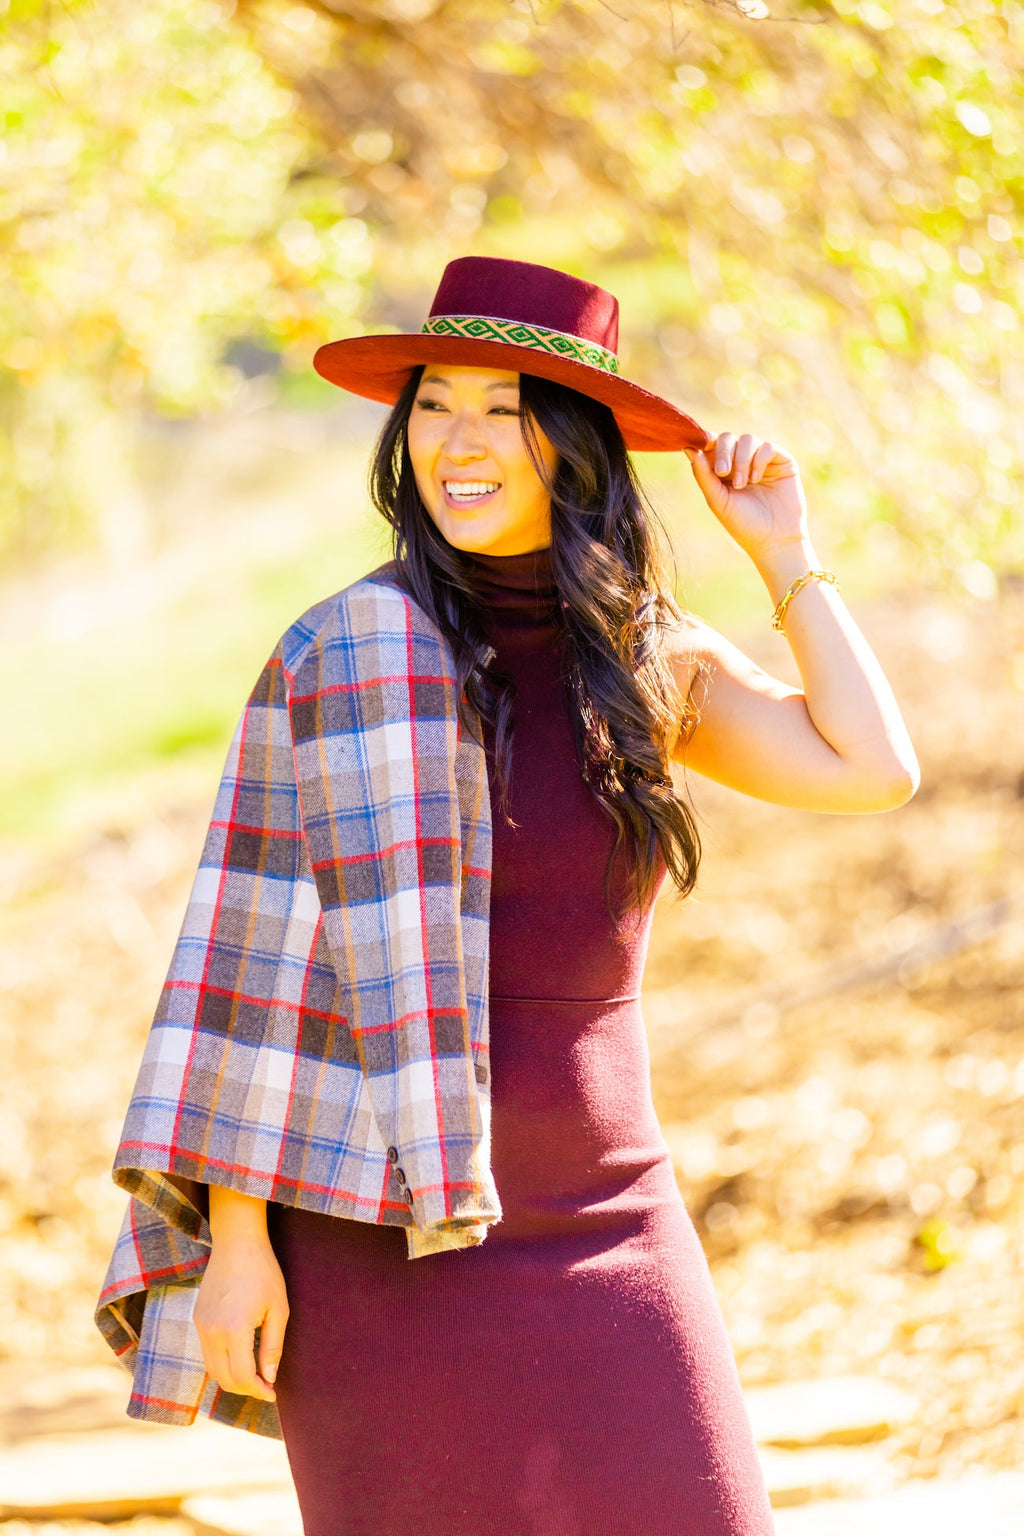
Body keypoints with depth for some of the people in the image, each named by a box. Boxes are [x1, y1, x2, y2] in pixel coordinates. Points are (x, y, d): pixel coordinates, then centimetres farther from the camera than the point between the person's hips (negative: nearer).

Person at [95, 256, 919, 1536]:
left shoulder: (648, 656, 7)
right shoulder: (347, 654, -7)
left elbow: (872, 770, -3)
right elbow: (254, 947, -7)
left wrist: (784, 553, 3)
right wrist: (234, 1230, -10)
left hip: (605, 1224, 4)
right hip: (392, 1230, -4)